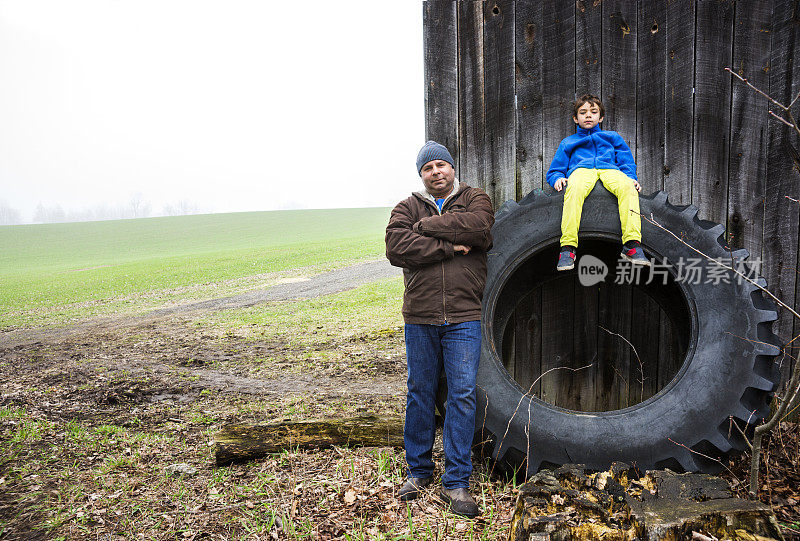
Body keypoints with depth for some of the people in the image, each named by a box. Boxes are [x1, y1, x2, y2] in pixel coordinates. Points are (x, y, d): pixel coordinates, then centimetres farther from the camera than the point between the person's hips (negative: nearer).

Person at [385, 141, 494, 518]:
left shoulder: (475, 200, 9)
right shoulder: (407, 208, 10)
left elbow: (477, 228, -16)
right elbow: (396, 248, -10)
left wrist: (426, 226, -10)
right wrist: (449, 247, -13)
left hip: (464, 318, -1)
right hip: (420, 317, 2)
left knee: (463, 395, -1)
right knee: (420, 393, 10)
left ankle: (456, 482, 12)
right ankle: (418, 471, 27)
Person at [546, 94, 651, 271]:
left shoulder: (613, 137, 35)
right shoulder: (568, 142, 34)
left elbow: (627, 162, 26)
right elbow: (555, 169, 26)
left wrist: (631, 177, 2)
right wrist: (557, 178, 0)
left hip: (610, 170, 1)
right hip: (581, 170, -1)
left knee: (627, 187, -36)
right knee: (575, 189, -41)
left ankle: (632, 243, -45)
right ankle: (568, 246, -49)